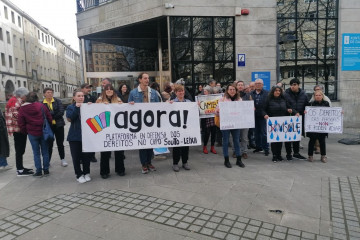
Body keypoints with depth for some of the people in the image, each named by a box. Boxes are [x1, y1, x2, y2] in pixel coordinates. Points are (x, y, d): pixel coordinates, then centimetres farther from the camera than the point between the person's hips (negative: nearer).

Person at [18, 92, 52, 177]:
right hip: (43, 132, 1)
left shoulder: (22, 109, -4)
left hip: (32, 133, 0)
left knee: (36, 153, 8)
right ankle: (46, 170, 15)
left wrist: (25, 132, 15)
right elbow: (49, 118, -2)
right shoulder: (41, 106, -5)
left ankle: (39, 171, 11)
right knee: (45, 152, 10)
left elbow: (21, 123, 0)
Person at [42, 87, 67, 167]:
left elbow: (61, 112, -10)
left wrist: (50, 116, -15)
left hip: (58, 125, 0)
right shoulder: (41, 103, 0)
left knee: (60, 143, 8)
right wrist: (54, 113, -19)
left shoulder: (57, 101, 0)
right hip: (48, 126, 0)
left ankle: (62, 159, 18)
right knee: (49, 144, 5)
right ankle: (48, 160, 18)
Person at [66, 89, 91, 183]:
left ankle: (86, 173, 23)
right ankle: (79, 175, 19)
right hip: (75, 136, -1)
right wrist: (76, 107, -19)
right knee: (76, 156, 5)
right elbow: (70, 117, -14)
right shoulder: (70, 107, 4)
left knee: (86, 155, 7)